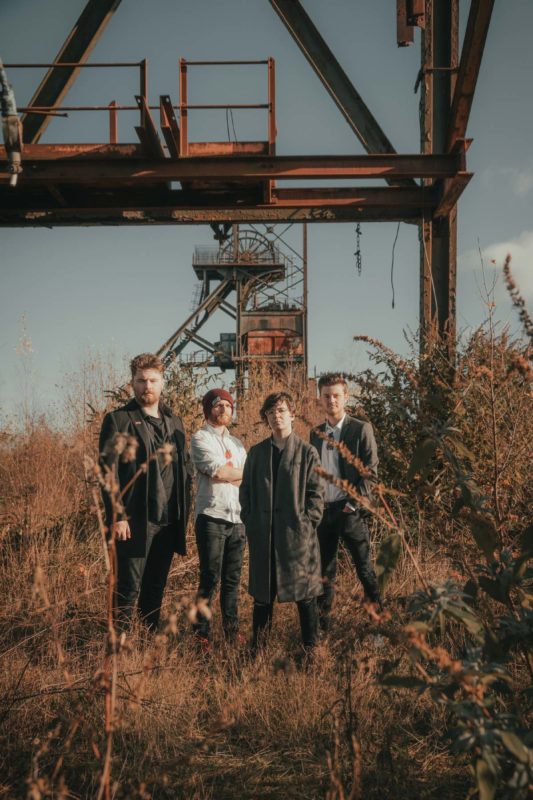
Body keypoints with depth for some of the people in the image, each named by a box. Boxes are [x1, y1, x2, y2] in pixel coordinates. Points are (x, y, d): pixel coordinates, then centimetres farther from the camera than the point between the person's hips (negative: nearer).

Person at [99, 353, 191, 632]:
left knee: (156, 588, 12)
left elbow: (184, 470, 17)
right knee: (128, 589, -5)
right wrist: (116, 517, -16)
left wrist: (183, 514, 8)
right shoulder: (118, 420, -2)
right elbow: (108, 472, -9)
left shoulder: (175, 422, 16)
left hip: (168, 522, 5)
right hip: (134, 522, -5)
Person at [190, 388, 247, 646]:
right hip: (212, 516, -6)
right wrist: (243, 473, 1)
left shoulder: (237, 443, 20)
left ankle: (231, 629, 16)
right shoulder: (200, 438, 0)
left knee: (233, 578, 8)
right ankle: (201, 633, 2)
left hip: (237, 518, 6)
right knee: (210, 579, -5)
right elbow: (218, 471, -13)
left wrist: (227, 475, -7)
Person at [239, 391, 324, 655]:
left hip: (297, 535, -3)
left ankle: (310, 648, 15)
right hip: (262, 537, 3)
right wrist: (250, 524, 4)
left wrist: (306, 525, -8)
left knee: (305, 595, 4)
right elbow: (245, 490, 13)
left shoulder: (307, 452, 1)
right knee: (262, 594, 10)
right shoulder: (256, 452, 9)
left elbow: (315, 494, -1)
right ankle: (257, 648, 20)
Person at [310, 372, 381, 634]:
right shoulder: (316, 433, 12)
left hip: (349, 510, -4)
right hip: (322, 511, 5)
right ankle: (322, 623, 17)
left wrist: (355, 503, -12)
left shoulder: (361, 429, -2)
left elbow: (371, 471, -5)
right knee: (324, 571, 9)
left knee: (365, 568, -2)